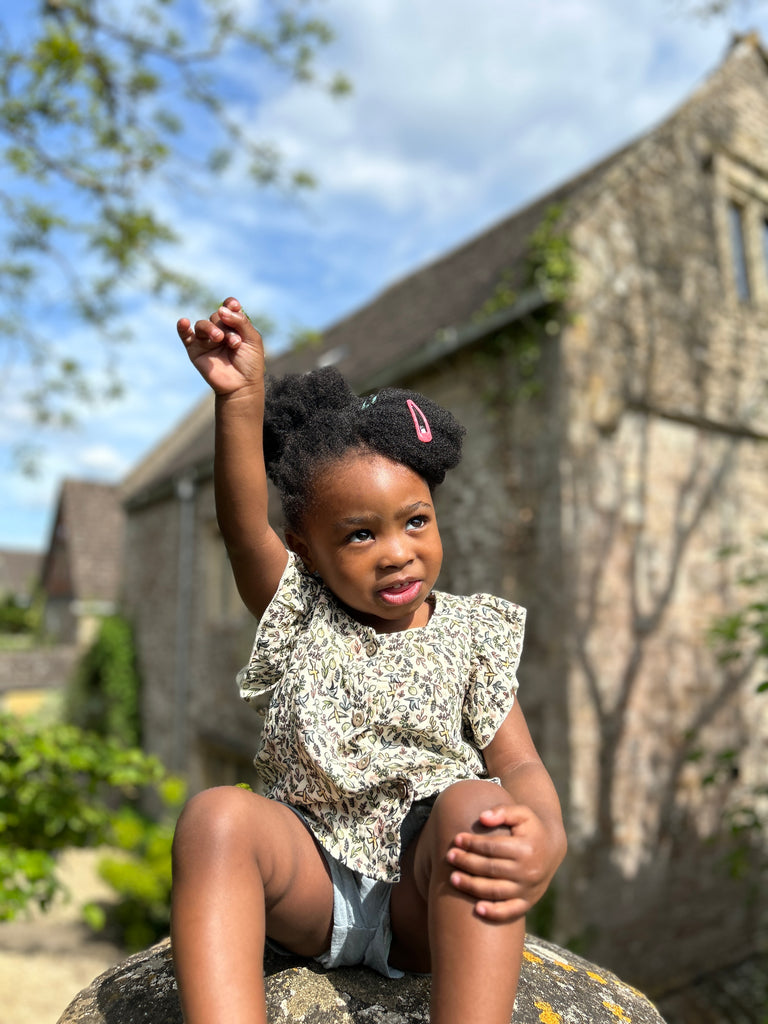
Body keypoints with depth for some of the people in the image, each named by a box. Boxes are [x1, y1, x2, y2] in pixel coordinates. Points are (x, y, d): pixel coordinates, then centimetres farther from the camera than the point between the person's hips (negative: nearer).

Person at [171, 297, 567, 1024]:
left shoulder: (469, 632, 2)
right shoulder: (301, 616, 1)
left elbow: (518, 762, -2)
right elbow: (244, 527, -17)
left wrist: (545, 833, -26)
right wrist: (241, 399, -33)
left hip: (425, 892, 0)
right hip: (310, 879, 1)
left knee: (475, 804, -32)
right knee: (216, 815, -29)